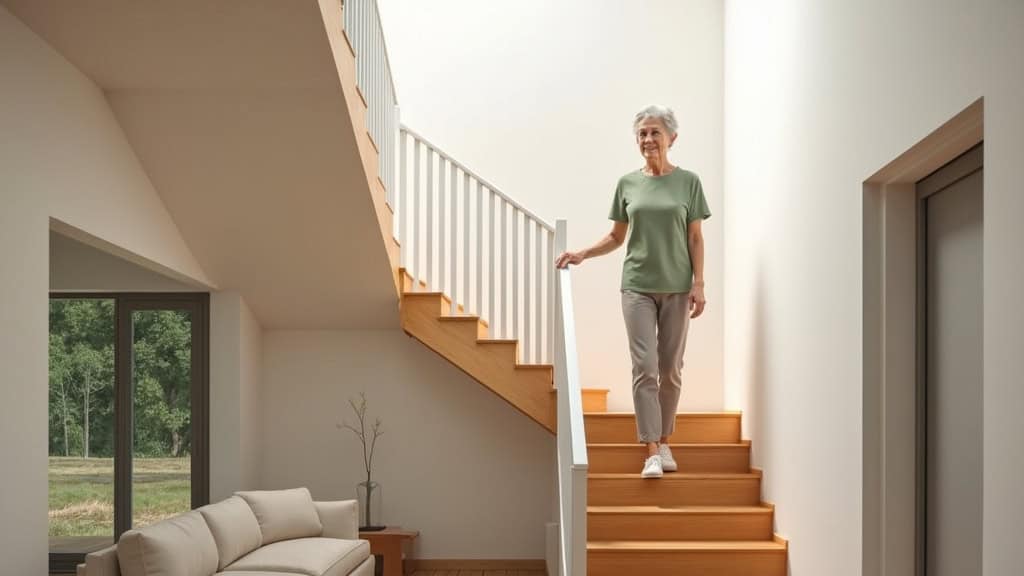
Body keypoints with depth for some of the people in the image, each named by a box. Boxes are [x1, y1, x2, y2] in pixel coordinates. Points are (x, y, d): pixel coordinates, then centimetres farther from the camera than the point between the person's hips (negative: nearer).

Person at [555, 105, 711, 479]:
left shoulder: (688, 182, 2)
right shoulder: (628, 184, 6)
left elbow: (695, 238, 2)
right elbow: (616, 237, 11)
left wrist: (699, 284, -5)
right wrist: (582, 254, -2)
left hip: (677, 288, 0)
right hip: (638, 287, 0)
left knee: (670, 370, 6)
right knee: (645, 368, -6)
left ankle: (664, 442, 20)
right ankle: (652, 452, -6)